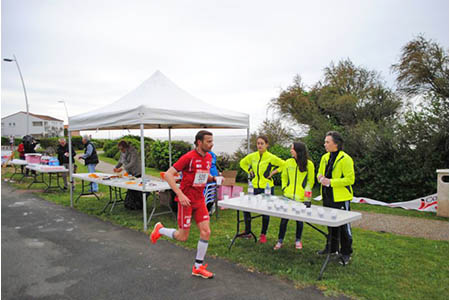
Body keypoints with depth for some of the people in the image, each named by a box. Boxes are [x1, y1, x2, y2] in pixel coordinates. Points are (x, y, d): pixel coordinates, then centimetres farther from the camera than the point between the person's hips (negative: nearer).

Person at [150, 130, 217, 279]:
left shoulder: (208, 157, 5)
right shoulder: (188, 157, -18)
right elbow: (168, 174, -19)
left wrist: (214, 178, 0)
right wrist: (180, 194, -25)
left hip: (200, 200, 7)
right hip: (186, 200, -7)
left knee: (206, 232, 2)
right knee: (183, 237, 2)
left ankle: (198, 267, 18)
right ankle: (160, 229, 31)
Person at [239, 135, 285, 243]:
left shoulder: (271, 157, -9)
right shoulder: (252, 156, 2)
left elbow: (283, 164, -3)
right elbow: (242, 163, 19)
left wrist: (273, 172, -9)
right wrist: (249, 171, 6)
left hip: (267, 188, -3)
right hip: (254, 187, 4)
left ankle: (263, 234, 22)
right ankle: (247, 232, 16)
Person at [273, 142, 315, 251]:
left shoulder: (309, 164, -5)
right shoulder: (288, 162, 3)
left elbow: (310, 181, 1)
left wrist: (305, 192, -5)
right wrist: (284, 188, 2)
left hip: (301, 198, -2)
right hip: (287, 196, 2)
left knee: (299, 219, 11)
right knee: (284, 218, 4)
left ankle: (298, 240, 29)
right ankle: (280, 241, 16)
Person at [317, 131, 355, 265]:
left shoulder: (345, 159, -16)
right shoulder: (325, 157, 8)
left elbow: (350, 179, -19)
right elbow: (320, 172, 21)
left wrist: (330, 182, -23)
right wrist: (320, 176, -4)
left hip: (341, 199, -7)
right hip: (328, 197, 8)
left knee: (344, 226, 3)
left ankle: (346, 253, 18)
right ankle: (331, 248, 34)